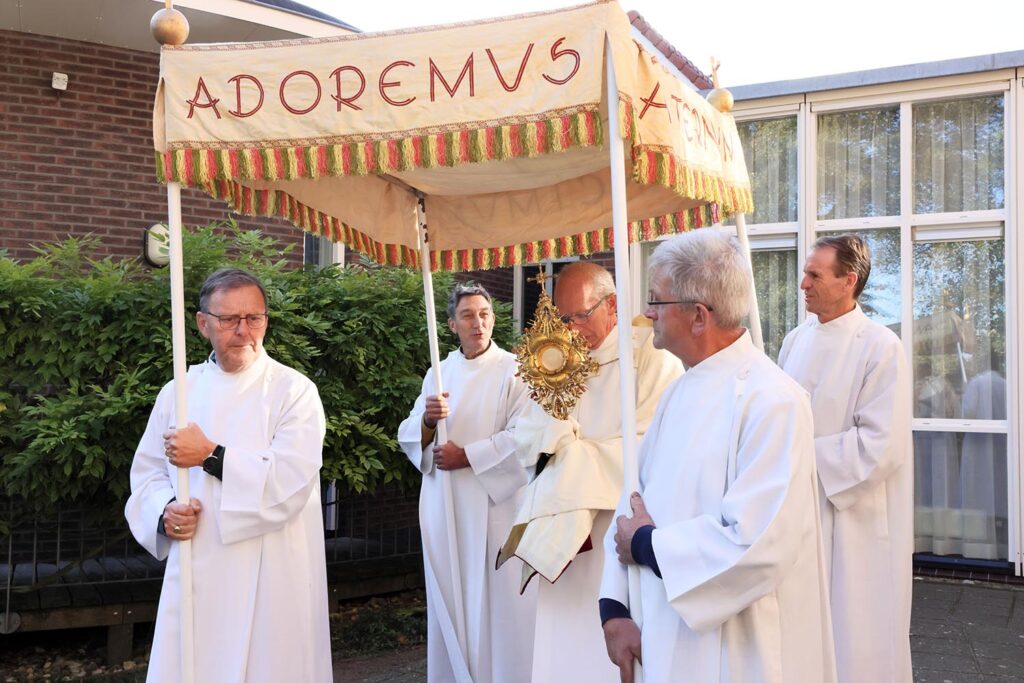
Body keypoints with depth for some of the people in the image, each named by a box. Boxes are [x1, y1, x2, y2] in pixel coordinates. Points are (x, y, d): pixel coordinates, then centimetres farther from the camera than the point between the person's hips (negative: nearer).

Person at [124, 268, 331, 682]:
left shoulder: (294, 391, -7)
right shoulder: (180, 391, 8)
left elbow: (292, 482, -18)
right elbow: (147, 473, 12)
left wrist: (210, 455, -17)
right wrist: (164, 511, -8)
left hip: (270, 582, -4)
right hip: (195, 577, 4)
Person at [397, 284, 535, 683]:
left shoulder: (512, 370, -3)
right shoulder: (439, 373, 11)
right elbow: (408, 437, 7)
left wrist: (467, 456, -12)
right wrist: (427, 420, -14)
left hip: (495, 504, -4)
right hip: (444, 507, 4)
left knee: (495, 601, -3)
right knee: (449, 602, 8)